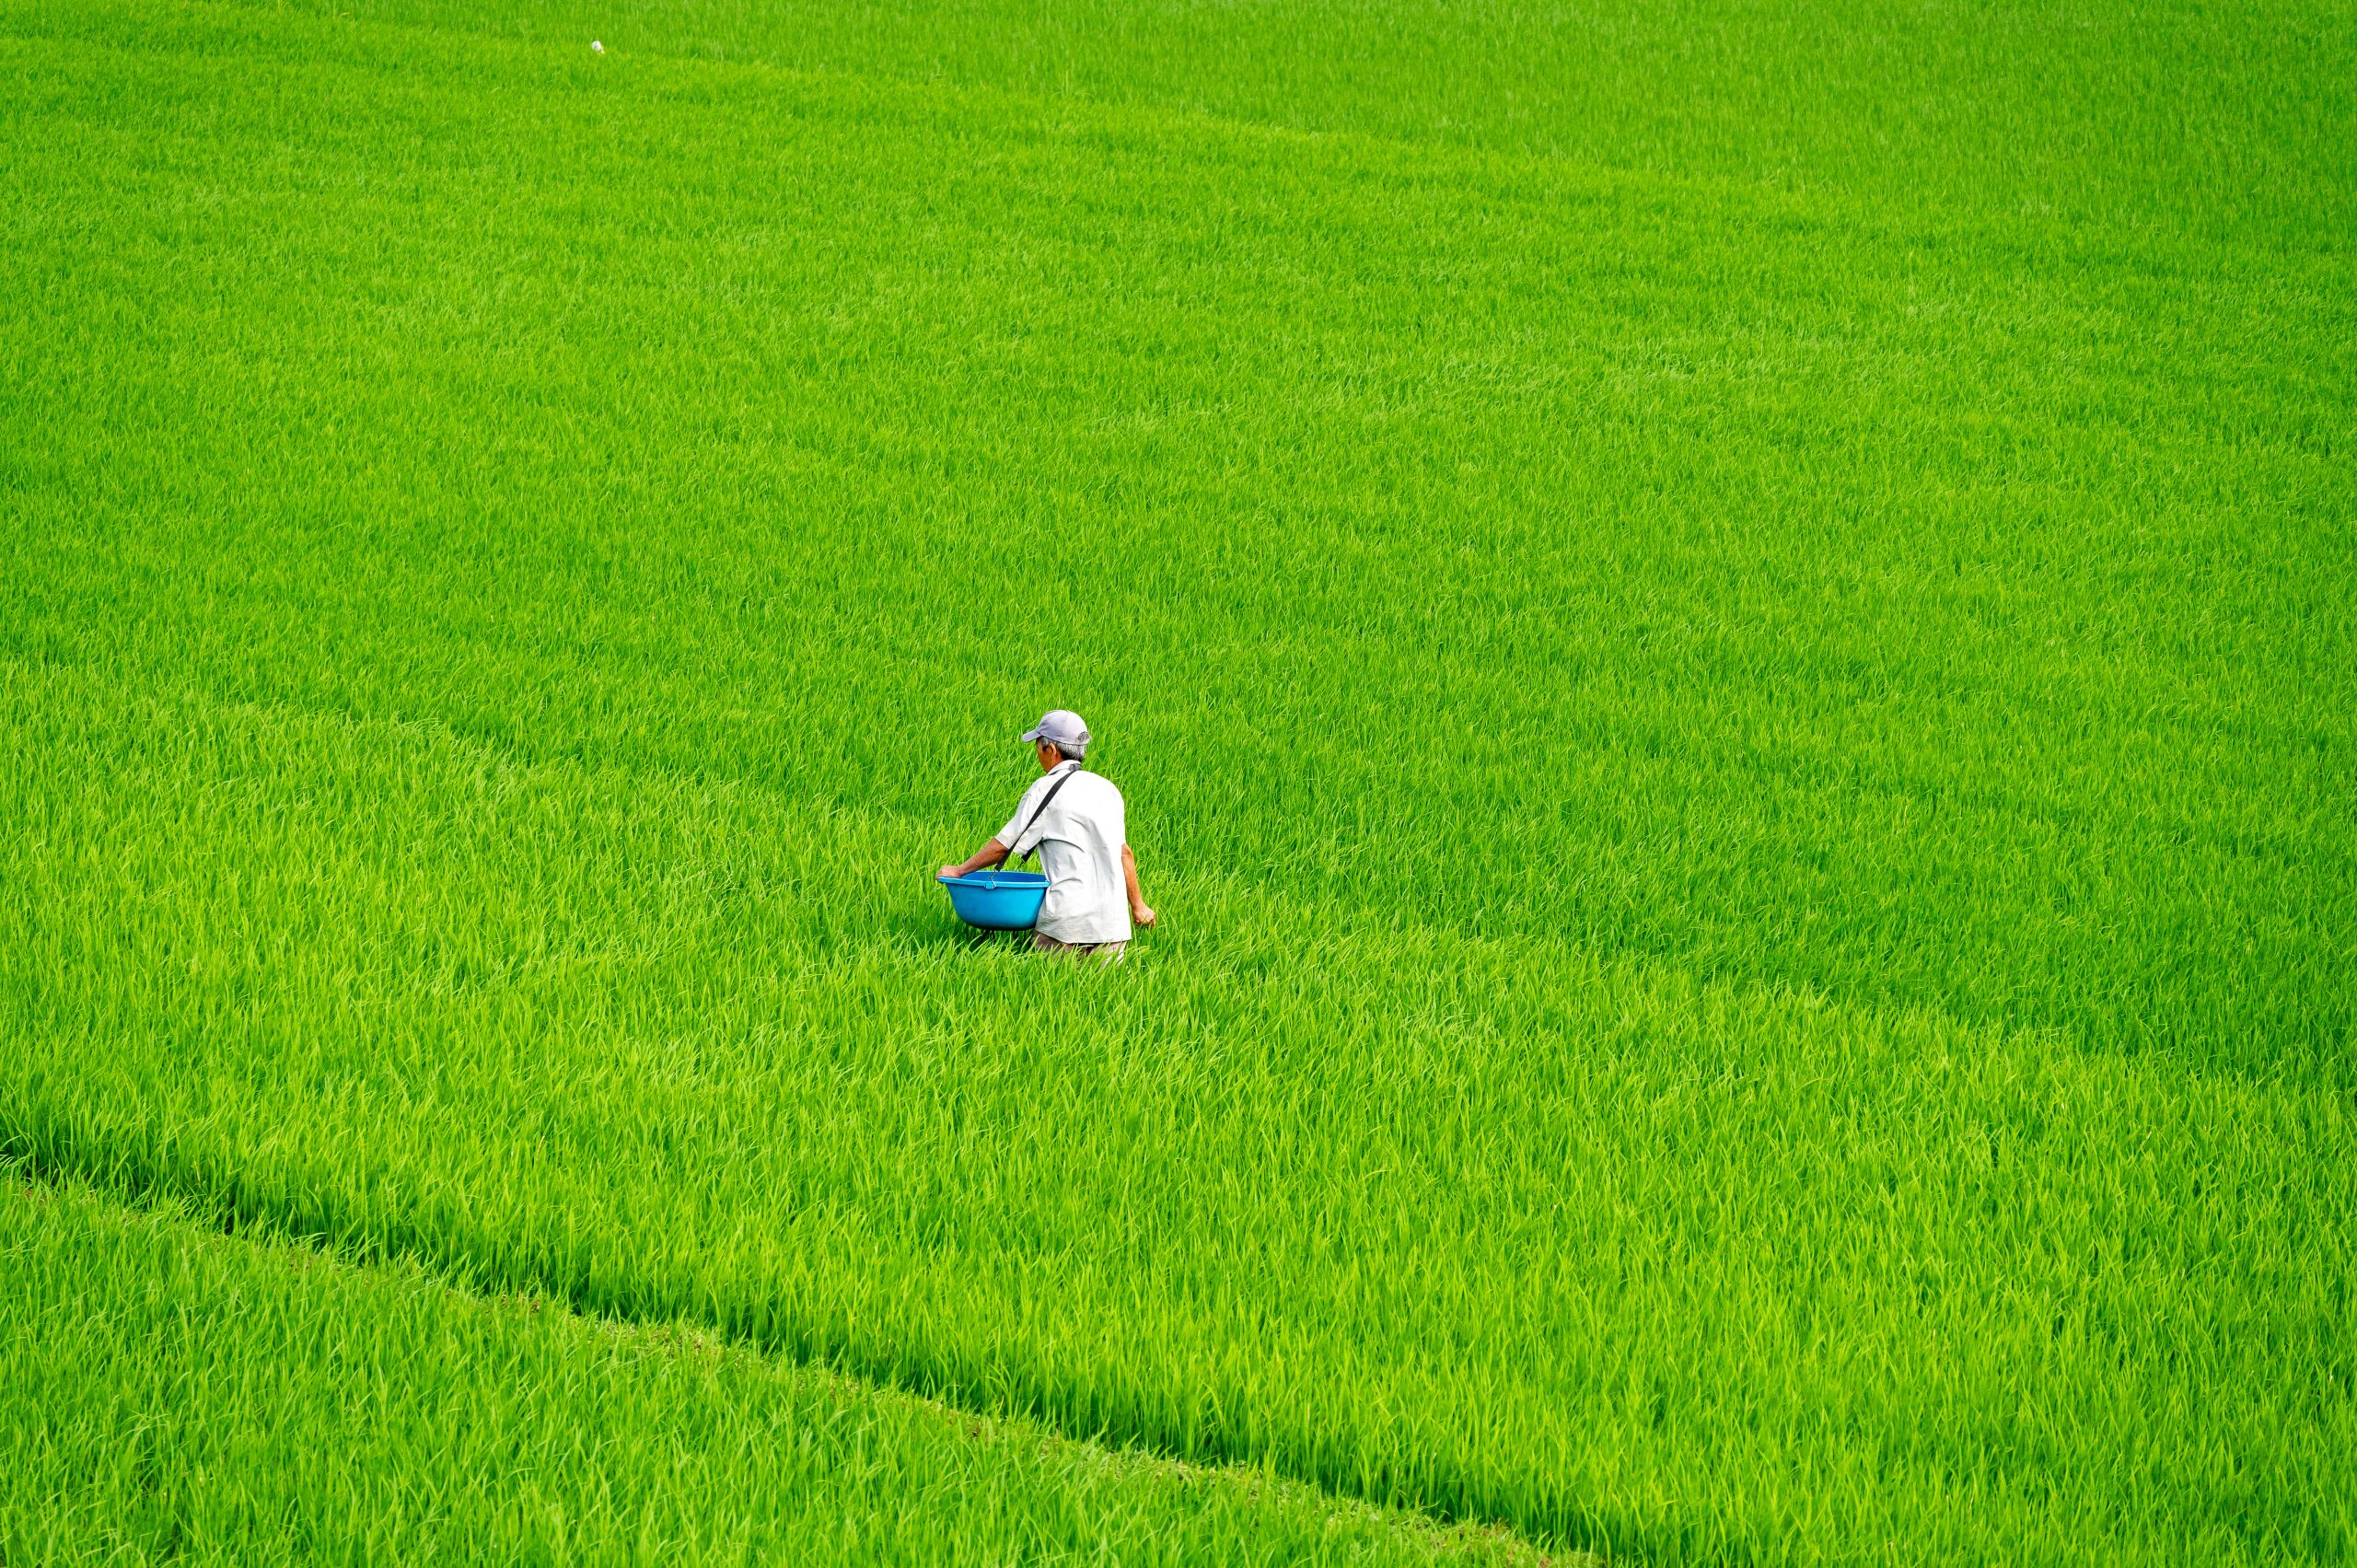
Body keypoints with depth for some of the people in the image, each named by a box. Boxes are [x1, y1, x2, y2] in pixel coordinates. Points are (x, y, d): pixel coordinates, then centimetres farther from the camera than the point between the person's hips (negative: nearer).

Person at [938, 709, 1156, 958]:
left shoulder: (1046, 791, -5)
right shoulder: (1107, 789, 14)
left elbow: (1003, 846, 0)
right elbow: (1124, 853, 18)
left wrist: (959, 871, 13)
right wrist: (1137, 905, 27)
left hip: (1068, 919, -6)